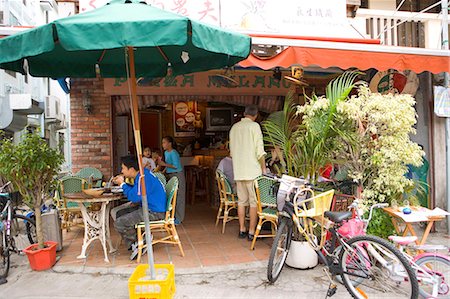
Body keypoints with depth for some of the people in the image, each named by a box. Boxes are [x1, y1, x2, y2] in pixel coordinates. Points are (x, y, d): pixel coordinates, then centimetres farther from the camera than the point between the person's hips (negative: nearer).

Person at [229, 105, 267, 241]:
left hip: (238, 171, 6)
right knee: (254, 202, 1)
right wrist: (264, 168, -4)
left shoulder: (234, 127, 11)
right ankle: (251, 232, 4)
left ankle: (242, 230, 19)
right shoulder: (254, 126, -8)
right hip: (253, 170, -6)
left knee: (241, 200, 12)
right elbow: (260, 150, -12)